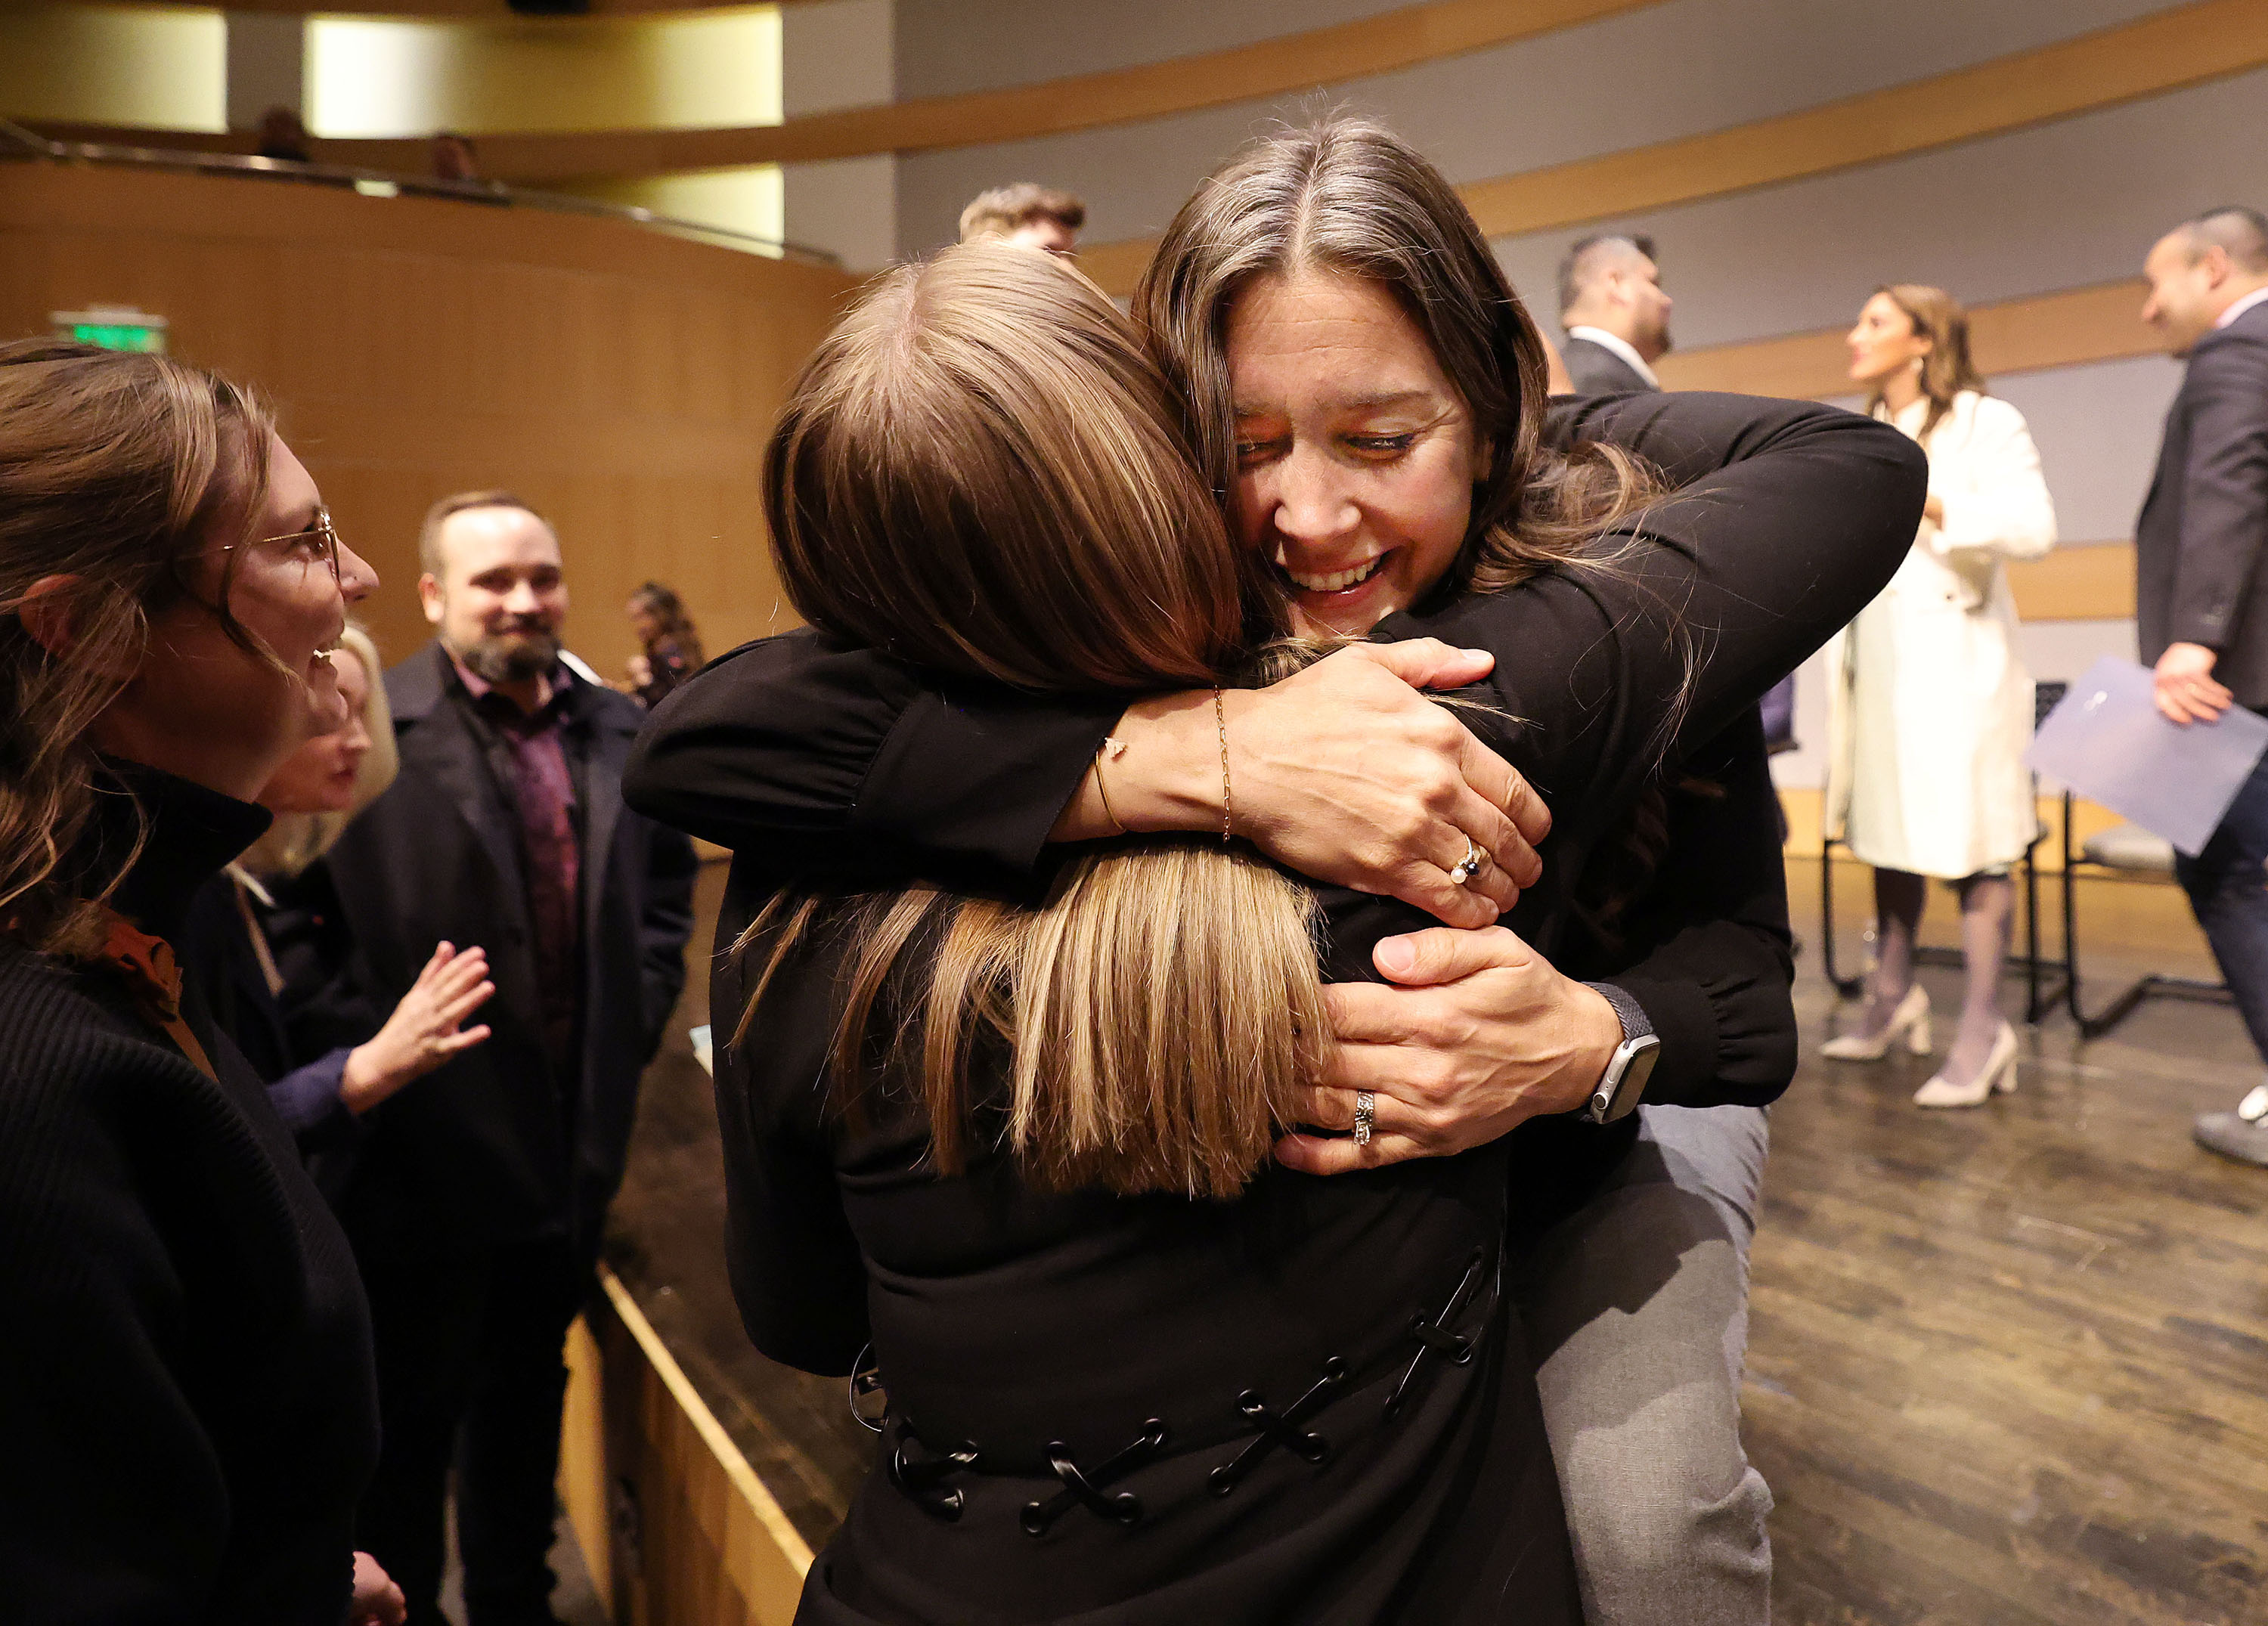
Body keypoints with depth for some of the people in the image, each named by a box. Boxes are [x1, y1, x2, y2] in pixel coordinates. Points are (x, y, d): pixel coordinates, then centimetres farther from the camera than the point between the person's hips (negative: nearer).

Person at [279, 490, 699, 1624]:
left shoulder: (620, 733, 5)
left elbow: (665, 887, 14)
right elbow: (289, 922, -12)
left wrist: (635, 1021, 5)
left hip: (570, 1150, 5)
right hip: (422, 1149, -5)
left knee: (528, 1396, 23)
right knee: (408, 1420, 13)